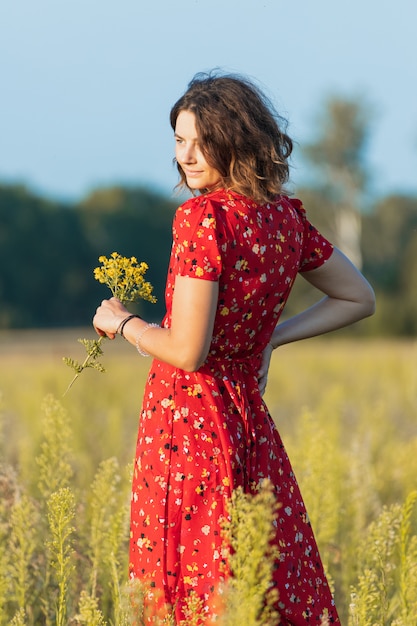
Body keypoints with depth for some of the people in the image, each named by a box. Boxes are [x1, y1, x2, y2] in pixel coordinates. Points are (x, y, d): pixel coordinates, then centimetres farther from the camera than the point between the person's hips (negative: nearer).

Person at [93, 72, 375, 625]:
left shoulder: (203, 216, -17)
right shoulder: (286, 216, 5)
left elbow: (187, 351, -19)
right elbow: (359, 298, 18)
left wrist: (120, 322, -2)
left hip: (187, 421, -7)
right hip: (251, 423, 7)